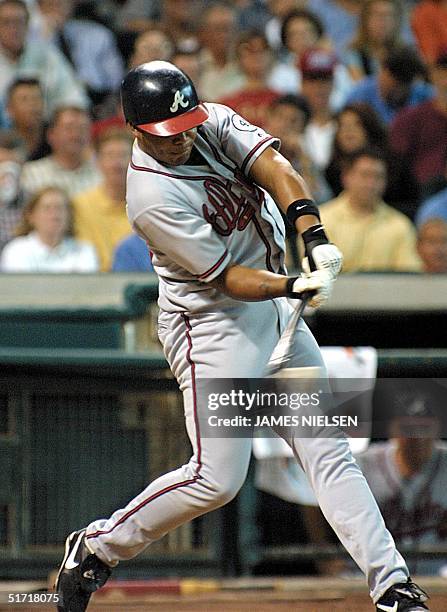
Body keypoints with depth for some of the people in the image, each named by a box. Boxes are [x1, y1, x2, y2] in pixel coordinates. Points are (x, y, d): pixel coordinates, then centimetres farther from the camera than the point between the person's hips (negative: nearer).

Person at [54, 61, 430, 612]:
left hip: (276, 312, 7)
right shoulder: (152, 198, -23)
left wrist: (314, 236, -32)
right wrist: (296, 286, -36)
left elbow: (272, 166, -18)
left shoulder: (214, 123, -3)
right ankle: (96, 547, 9)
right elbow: (225, 278, -22)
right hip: (212, 325, -7)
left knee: (328, 451, 2)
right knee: (216, 478, -10)